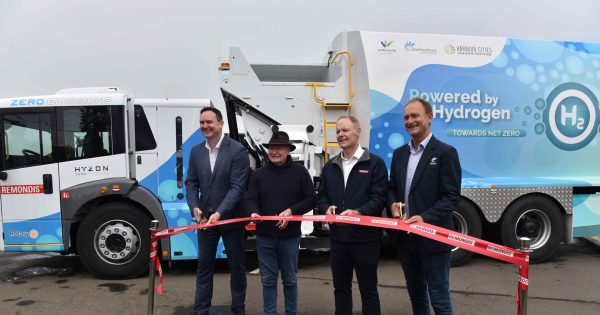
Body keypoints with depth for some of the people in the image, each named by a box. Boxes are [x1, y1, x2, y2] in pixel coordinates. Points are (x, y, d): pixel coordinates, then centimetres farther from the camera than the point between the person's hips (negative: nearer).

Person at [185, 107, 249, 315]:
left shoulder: (237, 150, -12)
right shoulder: (196, 151, 4)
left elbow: (237, 187, -17)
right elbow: (191, 183, 7)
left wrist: (219, 213, -25)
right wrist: (195, 207, -10)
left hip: (231, 218, -4)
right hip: (205, 218, 4)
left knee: (237, 266, 11)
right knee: (204, 266, 12)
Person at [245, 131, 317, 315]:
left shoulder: (300, 172, 0)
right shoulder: (259, 174, 5)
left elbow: (311, 199, -2)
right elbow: (250, 199, 0)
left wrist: (291, 211, -16)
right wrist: (253, 212, -23)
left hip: (290, 236, -1)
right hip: (264, 236, 2)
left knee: (289, 279, 13)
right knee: (268, 280, 10)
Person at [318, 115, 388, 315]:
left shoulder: (375, 163, -4)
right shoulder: (330, 166, 13)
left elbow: (379, 198, -10)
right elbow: (322, 195, 15)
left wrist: (358, 212, -26)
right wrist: (327, 208, -7)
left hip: (366, 237, -5)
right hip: (338, 237, 5)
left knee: (368, 289, 7)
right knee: (340, 287, 16)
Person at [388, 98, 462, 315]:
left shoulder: (445, 152, -8)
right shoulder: (399, 154, 11)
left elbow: (452, 197, -12)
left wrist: (424, 218, -24)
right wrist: (393, 205, -6)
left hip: (433, 239, -6)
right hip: (406, 238, 6)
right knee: (416, 295, 20)